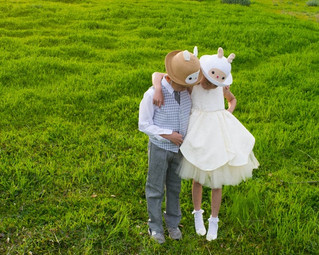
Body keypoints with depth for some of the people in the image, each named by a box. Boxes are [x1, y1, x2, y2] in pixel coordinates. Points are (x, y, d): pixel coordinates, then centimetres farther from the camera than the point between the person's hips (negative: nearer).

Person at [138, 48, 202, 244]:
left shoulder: (187, 90, -11)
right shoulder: (153, 94, -26)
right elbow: (144, 125, -18)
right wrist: (169, 135, -24)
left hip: (179, 147, 4)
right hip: (159, 148, -4)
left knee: (174, 187, 20)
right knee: (156, 189, 12)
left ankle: (173, 223, 39)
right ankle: (155, 226, 32)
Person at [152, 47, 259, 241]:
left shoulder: (222, 87, -6)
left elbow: (233, 100, 16)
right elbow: (157, 74, -12)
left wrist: (229, 114, -2)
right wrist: (158, 90, -31)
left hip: (219, 134, 1)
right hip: (199, 133, -1)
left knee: (216, 180, 9)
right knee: (198, 177, 14)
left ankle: (214, 221, 29)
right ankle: (198, 214, 39)